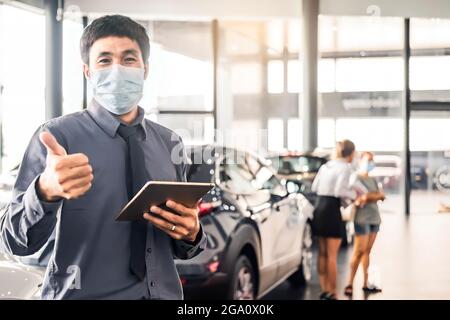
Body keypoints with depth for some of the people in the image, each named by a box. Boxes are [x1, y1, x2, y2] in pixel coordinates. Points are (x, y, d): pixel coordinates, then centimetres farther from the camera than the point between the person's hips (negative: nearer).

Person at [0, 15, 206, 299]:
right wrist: (46, 191, -38)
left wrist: (191, 233, -14)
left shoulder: (170, 143, 2)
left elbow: (181, 246, 8)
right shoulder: (58, 135, -11)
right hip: (82, 293, -3)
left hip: (164, 292, 4)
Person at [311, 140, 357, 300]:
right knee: (332, 255, -2)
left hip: (319, 208, 8)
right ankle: (331, 293, 2)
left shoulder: (326, 166, 14)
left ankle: (324, 290, 19)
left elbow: (314, 187, 15)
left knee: (322, 253, 13)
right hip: (332, 210, -8)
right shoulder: (346, 167, -8)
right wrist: (354, 194, -3)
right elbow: (339, 191, -19)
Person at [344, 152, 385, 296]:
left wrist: (367, 196, -11)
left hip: (374, 218, 7)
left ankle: (366, 283, 9)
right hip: (362, 218, -7)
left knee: (367, 252, 7)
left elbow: (382, 195, 4)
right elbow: (356, 199, -13)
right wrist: (374, 196, -13)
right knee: (359, 252, -10)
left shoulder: (373, 180, 19)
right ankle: (350, 284, -7)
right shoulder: (356, 178, -2)